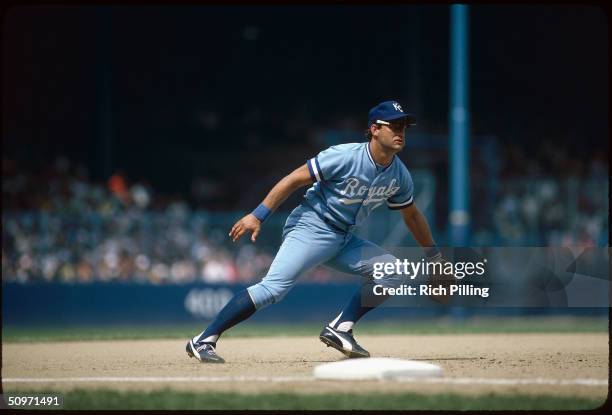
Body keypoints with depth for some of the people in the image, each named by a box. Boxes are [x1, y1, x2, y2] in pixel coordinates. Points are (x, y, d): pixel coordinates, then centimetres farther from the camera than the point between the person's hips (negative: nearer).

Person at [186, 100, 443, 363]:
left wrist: (434, 256, 25)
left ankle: (339, 329, -2)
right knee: (273, 287, -23)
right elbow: (296, 179, -16)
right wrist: (258, 216, -20)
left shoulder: (399, 176, 2)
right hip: (311, 227, -8)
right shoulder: (344, 157, -18)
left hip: (344, 240, 8)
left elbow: (411, 215, 20)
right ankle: (203, 341, -21)